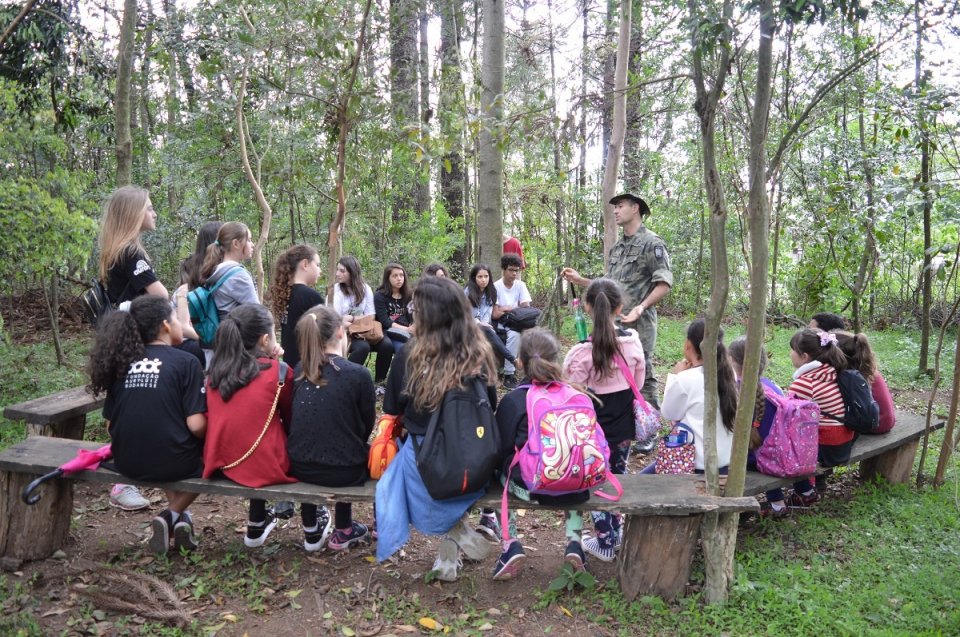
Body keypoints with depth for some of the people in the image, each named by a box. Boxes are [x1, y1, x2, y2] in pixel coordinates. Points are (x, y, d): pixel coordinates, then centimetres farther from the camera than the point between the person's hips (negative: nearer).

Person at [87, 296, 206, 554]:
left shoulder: (122, 361, 6)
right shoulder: (186, 362, -9)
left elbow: (110, 423, 7)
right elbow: (196, 426, -15)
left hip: (127, 464, 5)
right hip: (175, 463, -5)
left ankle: (178, 518, 21)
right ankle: (172, 516, 12)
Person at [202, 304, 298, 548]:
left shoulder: (215, 371, 2)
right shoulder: (279, 372, -11)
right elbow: (291, 420, 3)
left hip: (221, 463, 5)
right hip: (266, 466, -5)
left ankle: (256, 527, 37)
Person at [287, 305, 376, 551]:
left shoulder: (299, 372, -1)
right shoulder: (358, 375, -14)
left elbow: (301, 422, 11)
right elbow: (366, 426, -1)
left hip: (300, 468, 4)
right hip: (345, 471, -3)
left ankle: (311, 531, 41)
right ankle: (343, 532, 36)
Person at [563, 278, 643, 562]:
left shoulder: (583, 352, -24)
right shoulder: (633, 341, -9)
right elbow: (639, 383, 5)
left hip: (595, 430, -5)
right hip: (624, 426, 5)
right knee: (618, 474, 23)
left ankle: (604, 542, 24)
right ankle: (616, 531, 40)